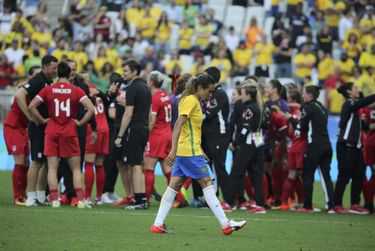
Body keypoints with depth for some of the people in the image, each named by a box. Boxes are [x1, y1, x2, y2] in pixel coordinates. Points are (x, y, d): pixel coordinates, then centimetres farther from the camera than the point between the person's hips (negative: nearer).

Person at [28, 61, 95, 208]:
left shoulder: (48, 90, 0)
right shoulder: (76, 90, -2)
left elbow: (31, 106, -5)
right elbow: (91, 109, -11)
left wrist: (42, 120, 3)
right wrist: (80, 123, -1)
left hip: (52, 131, 0)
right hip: (70, 132, 0)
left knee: (52, 167, 4)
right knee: (76, 168, 7)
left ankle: (54, 199, -4)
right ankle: (81, 200, -1)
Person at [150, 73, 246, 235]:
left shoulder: (191, 100, 17)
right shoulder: (191, 100, -12)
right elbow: (179, 125, -20)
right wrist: (174, 149, -26)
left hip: (183, 152, 9)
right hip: (191, 152, -9)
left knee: (174, 186, 6)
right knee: (207, 184, -6)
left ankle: (158, 224, 3)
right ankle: (225, 224, -5)